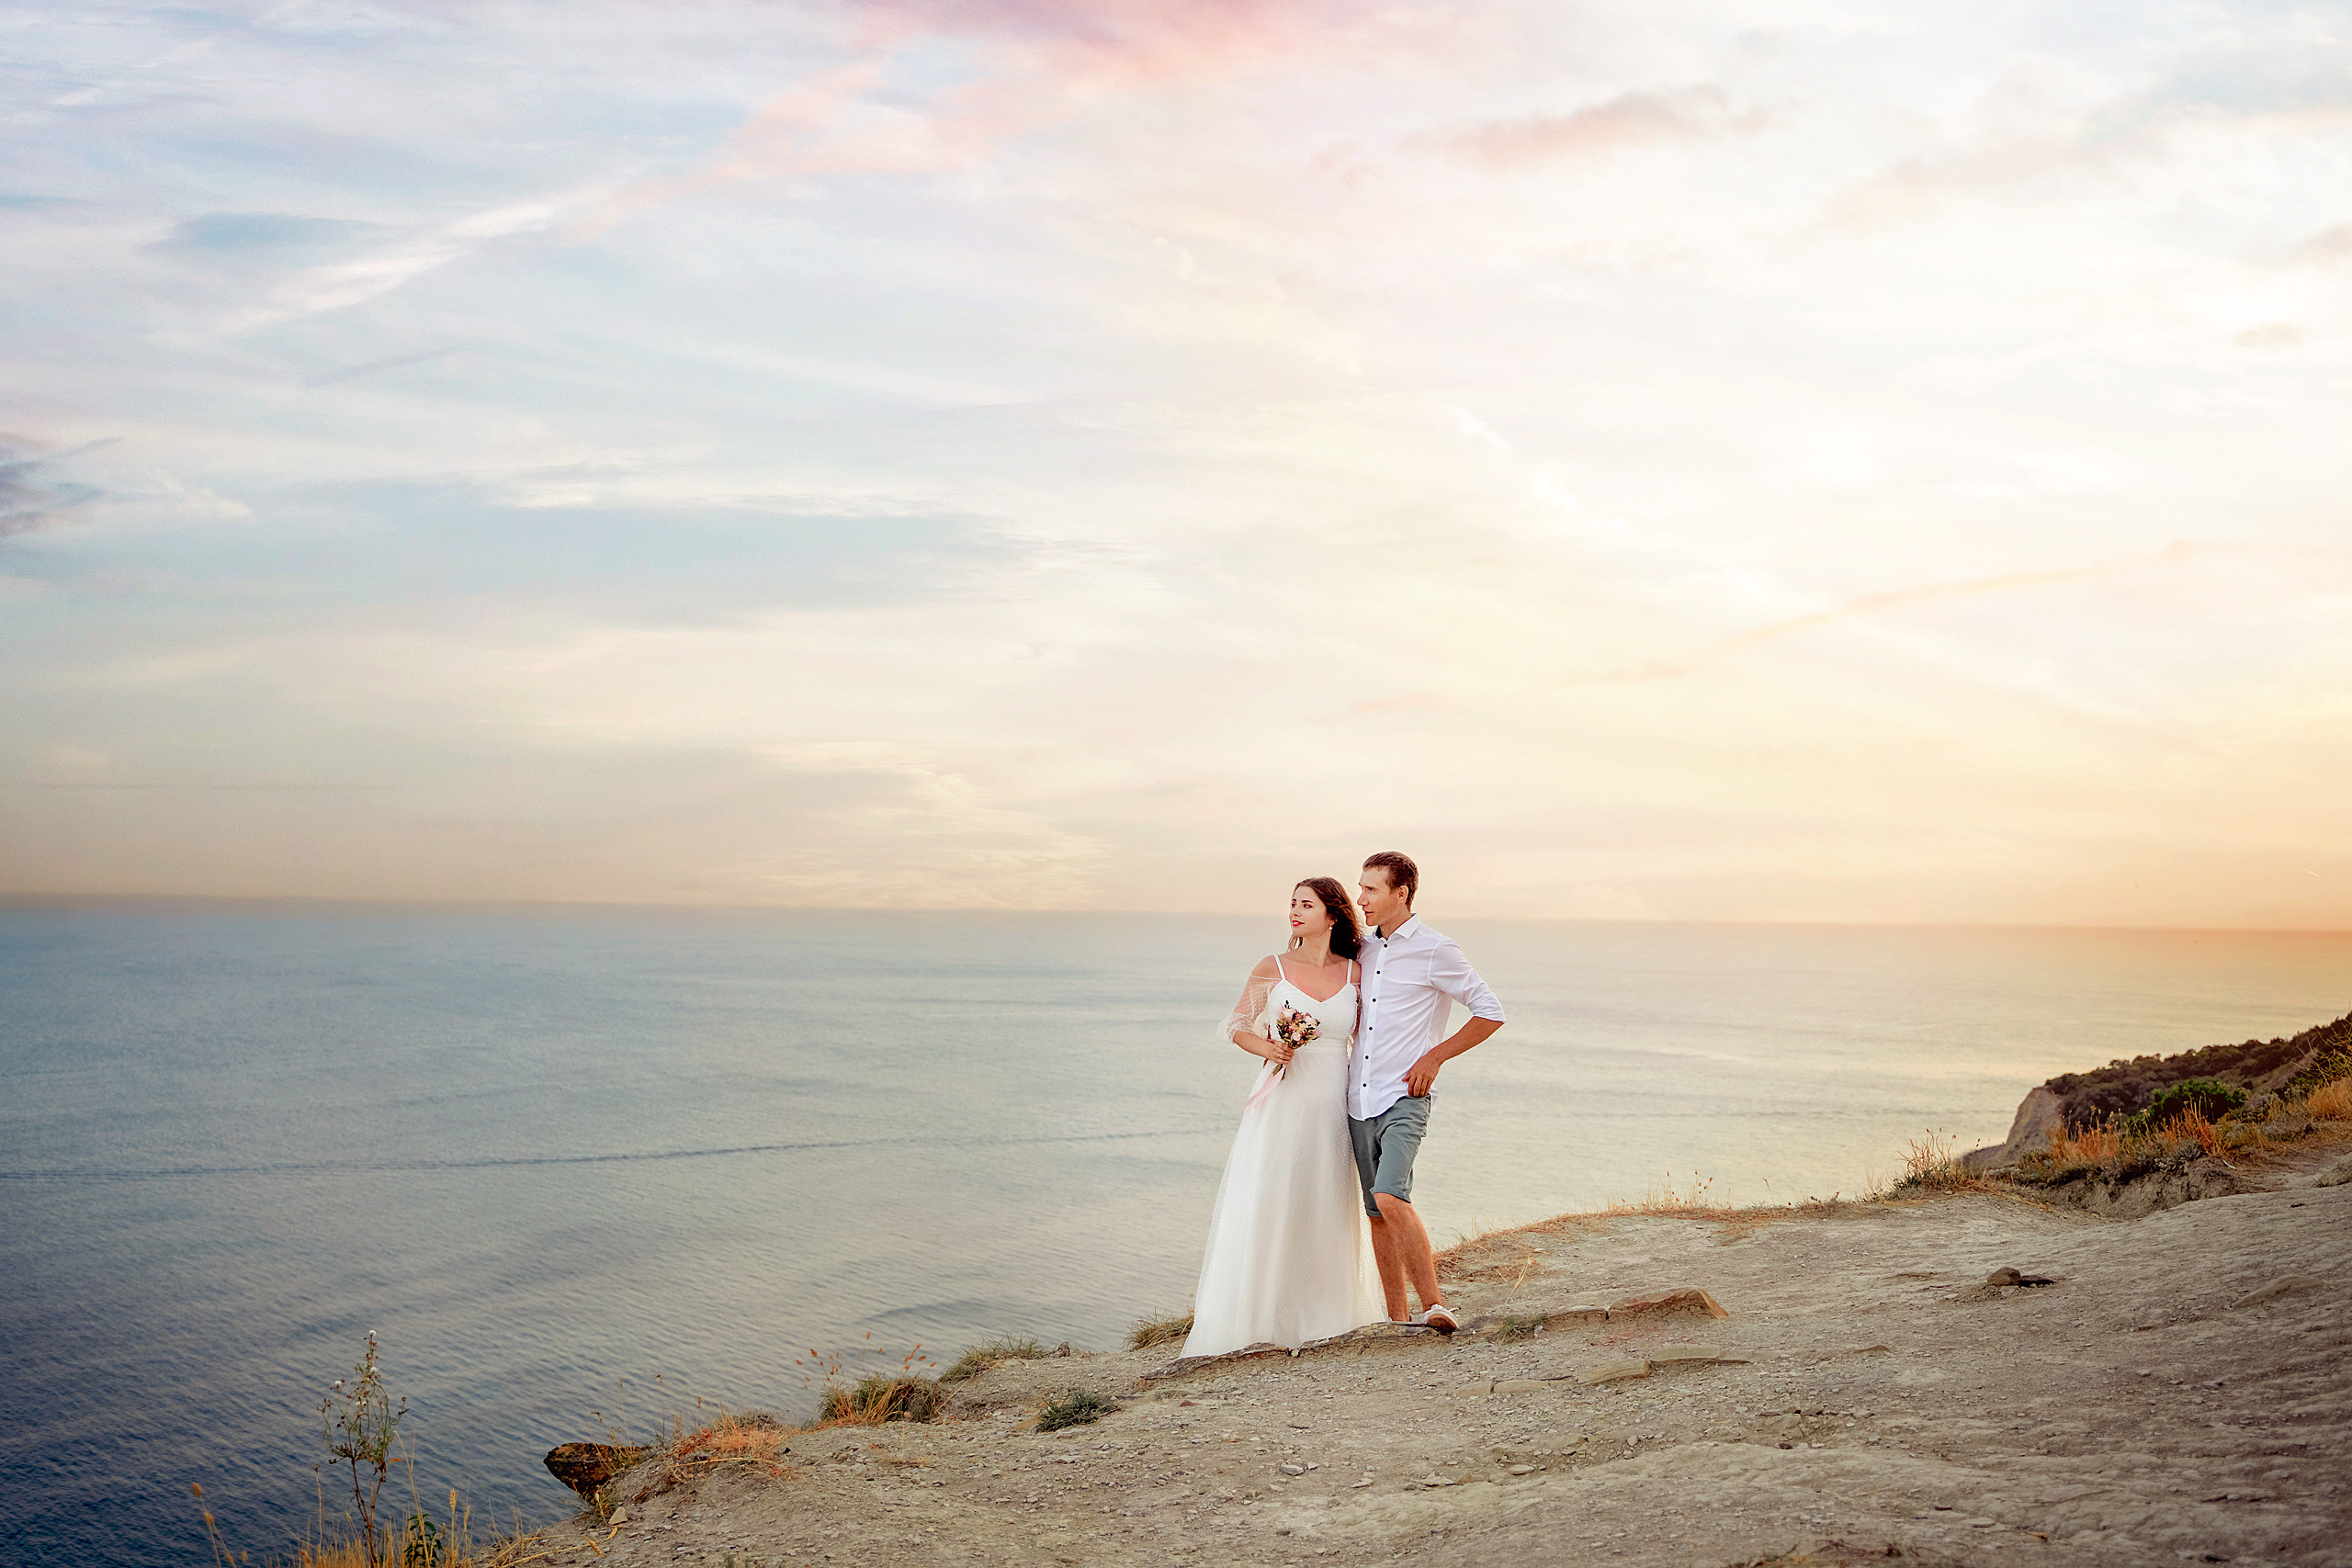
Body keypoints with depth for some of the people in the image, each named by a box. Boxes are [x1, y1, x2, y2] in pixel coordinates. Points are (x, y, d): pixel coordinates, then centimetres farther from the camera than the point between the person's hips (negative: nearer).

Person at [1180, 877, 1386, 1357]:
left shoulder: (1356, 973, 4)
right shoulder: (1273, 968, 0)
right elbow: (1236, 1025, 8)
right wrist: (1269, 1049, -12)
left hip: (1332, 1106, 2)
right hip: (1281, 1101, -2)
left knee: (1326, 1211, 7)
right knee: (1266, 1207, -4)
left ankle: (1322, 1315, 19)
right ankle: (1258, 1317, 3)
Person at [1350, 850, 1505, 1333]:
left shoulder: (1434, 951, -6)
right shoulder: (1363, 948, 12)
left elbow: (1491, 1012, -2)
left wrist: (1434, 1057, -7)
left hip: (1403, 1099, -6)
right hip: (1358, 1099, 6)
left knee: (1390, 1198, -24)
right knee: (1377, 1214, 9)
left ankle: (1435, 1306, -19)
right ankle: (1397, 1320, 17)